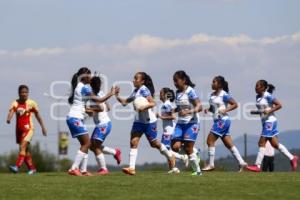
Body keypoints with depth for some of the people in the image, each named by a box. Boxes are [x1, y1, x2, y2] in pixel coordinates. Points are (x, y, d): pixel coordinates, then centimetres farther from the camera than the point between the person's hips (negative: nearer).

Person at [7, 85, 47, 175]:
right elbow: (11, 112, -14)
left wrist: (43, 127, 11)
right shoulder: (15, 103, 2)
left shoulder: (31, 103, -2)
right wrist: (8, 119, -37)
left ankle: (17, 166, -30)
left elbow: (37, 115, 7)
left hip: (28, 128, -4)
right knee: (25, 150, 11)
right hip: (19, 129, 4)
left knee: (23, 146, -22)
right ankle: (32, 168, 24)